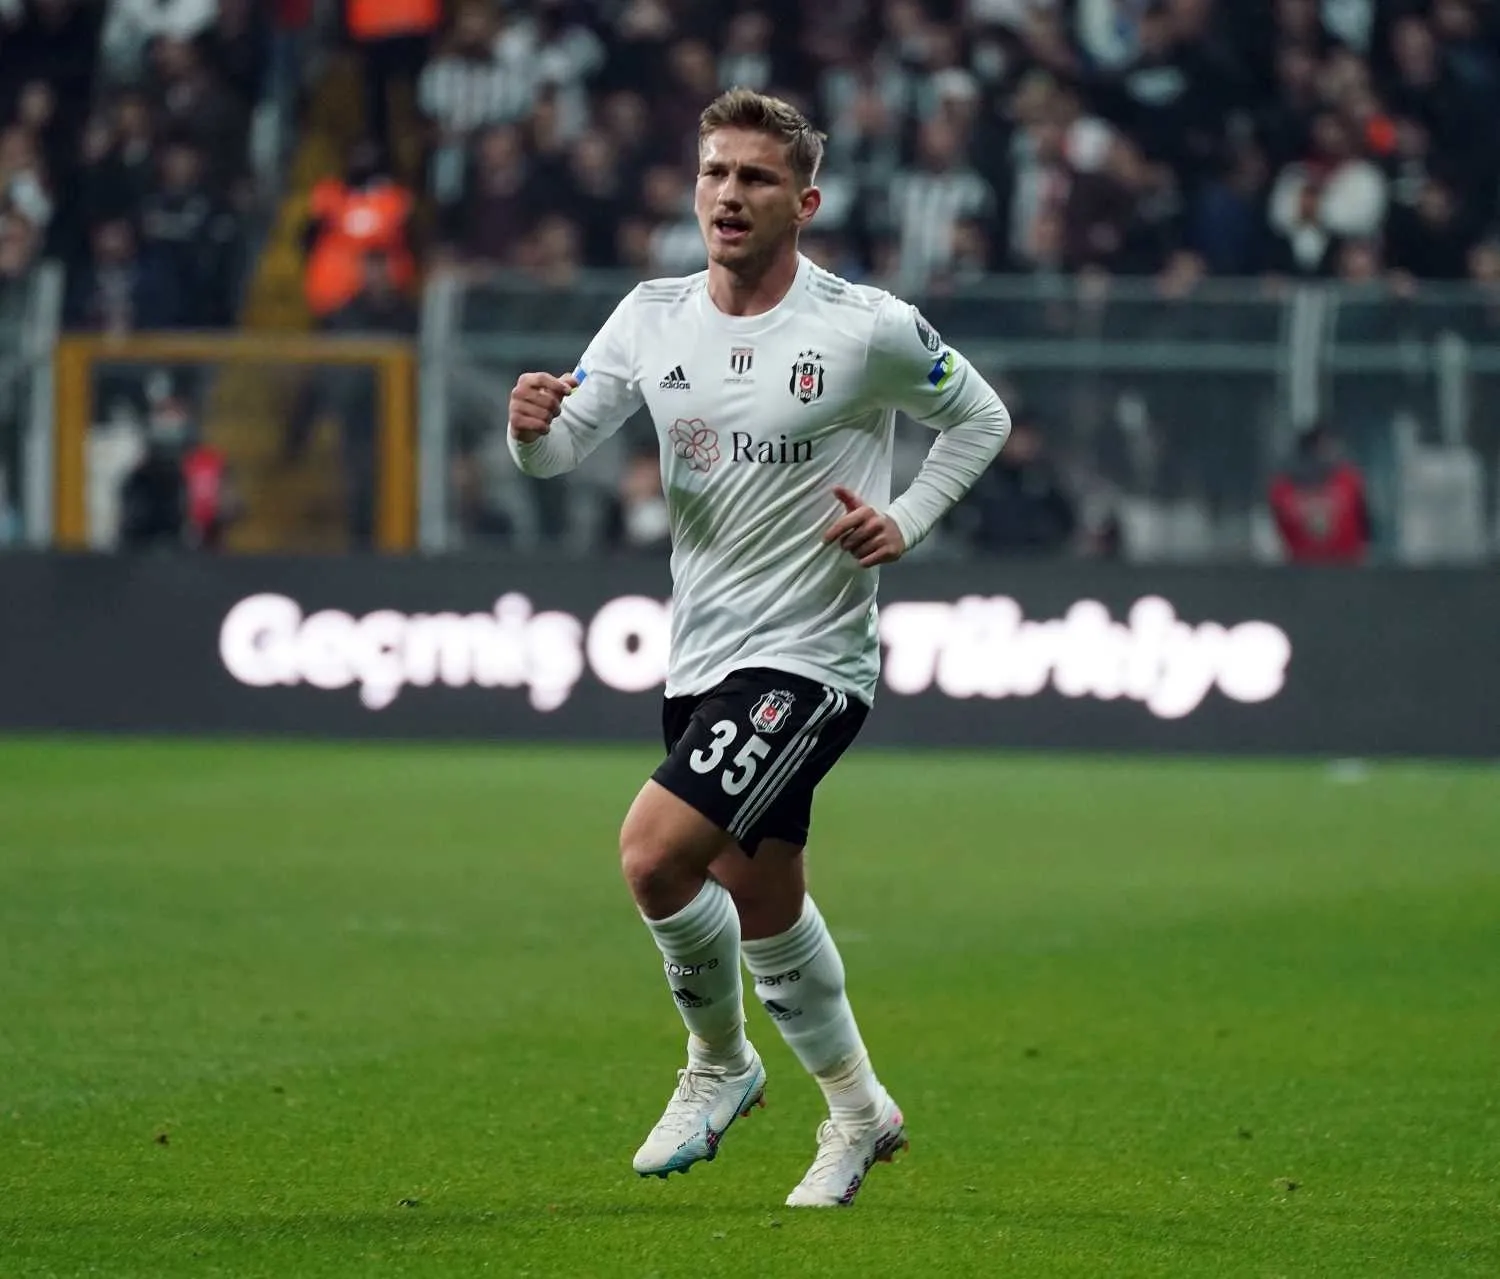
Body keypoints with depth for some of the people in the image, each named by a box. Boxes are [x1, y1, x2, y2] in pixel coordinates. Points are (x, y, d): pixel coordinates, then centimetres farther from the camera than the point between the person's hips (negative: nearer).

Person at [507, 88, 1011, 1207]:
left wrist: (904, 524, -9)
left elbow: (981, 418, 4)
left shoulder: (869, 328, -11)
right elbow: (563, 449, -2)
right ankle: (858, 1111, 38)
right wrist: (533, 424, -26)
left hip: (810, 654, -6)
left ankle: (719, 1060, 3)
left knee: (656, 850, -22)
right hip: (703, 655, 6)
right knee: (761, 904, 17)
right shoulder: (654, 318, 3)